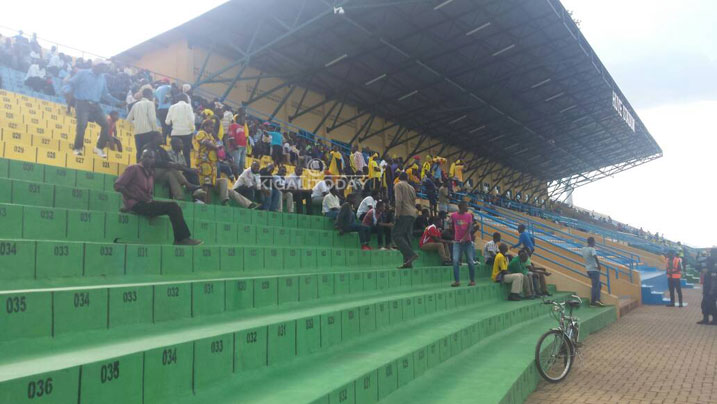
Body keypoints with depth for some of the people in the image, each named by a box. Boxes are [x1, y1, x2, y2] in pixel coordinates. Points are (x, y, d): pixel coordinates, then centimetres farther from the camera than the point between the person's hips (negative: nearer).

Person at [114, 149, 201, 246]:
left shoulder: (150, 174, 21)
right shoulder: (134, 168, -1)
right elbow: (118, 185, -9)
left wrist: (149, 199, 0)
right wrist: (136, 197, -15)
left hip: (146, 204, 7)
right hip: (136, 205, -7)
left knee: (174, 206, -12)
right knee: (172, 206, -20)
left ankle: (180, 239, -19)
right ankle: (182, 238, -19)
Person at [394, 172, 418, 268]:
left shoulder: (398, 185, 3)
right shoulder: (411, 188, 24)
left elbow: (399, 200, -11)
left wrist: (398, 213, -14)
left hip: (404, 213, -8)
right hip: (412, 214, 8)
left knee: (396, 235, -11)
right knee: (406, 237, 8)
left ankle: (411, 254, -25)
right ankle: (408, 262, 1)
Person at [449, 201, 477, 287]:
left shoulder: (469, 215, 3)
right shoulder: (453, 215, 1)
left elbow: (470, 228, -6)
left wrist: (464, 238, -19)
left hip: (467, 241, 1)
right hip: (457, 242, -1)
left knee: (470, 261, 2)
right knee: (455, 261, -10)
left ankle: (472, 280, 12)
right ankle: (456, 281, -6)